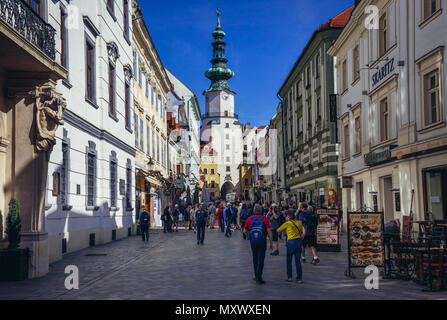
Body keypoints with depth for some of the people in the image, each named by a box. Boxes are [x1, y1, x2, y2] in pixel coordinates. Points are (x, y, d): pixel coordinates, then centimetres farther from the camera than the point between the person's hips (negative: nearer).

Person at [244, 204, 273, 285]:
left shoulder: (249, 219, 2)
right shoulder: (264, 219, -3)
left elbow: (245, 231, 7)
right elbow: (269, 231, -6)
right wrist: (271, 243, 0)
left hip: (253, 241, 3)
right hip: (262, 241, -3)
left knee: (255, 259, 17)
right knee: (261, 259, -1)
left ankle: (257, 276, 25)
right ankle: (259, 278, -8)